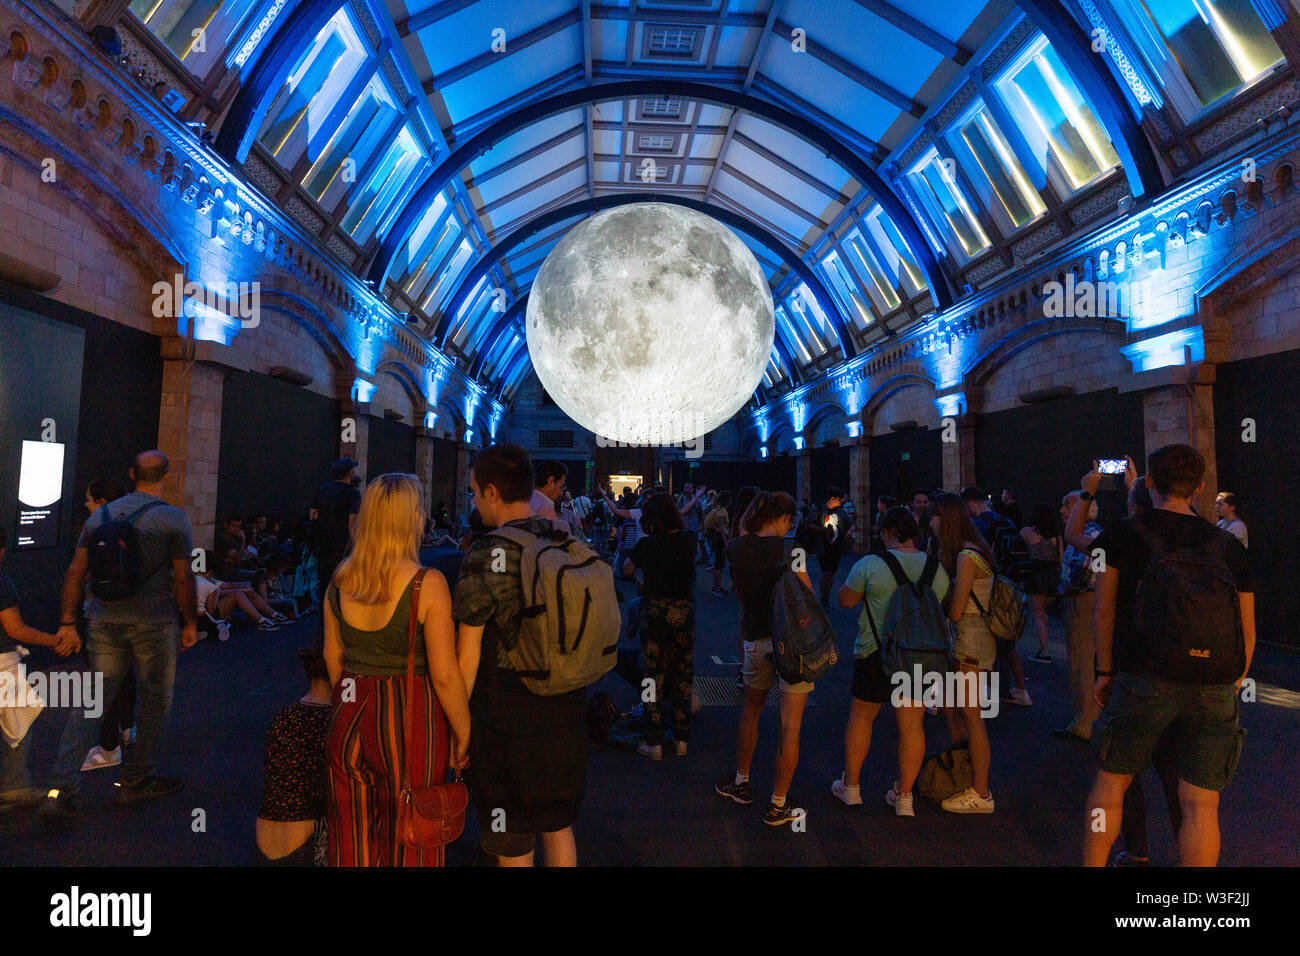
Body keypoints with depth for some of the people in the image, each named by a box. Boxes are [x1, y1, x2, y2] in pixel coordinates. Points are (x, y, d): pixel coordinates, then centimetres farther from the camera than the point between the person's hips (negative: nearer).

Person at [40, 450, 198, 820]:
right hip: (153, 623, -4)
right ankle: (137, 780, 22)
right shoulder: (174, 519, -7)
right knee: (155, 700, 11)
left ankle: (61, 788, 3)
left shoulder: (102, 514, 8)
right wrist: (190, 623, 1)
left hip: (104, 621, 5)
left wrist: (68, 622, 12)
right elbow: (183, 578, -9)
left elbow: (75, 572, 7)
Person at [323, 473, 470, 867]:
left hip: (350, 717, 6)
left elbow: (332, 654, 11)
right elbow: (445, 675, -18)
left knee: (353, 839, 20)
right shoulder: (428, 584, -18)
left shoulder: (340, 579, -1)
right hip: (411, 721, -5)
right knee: (409, 845, 12)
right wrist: (463, 735, -6)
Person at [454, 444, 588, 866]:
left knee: (514, 846, 13)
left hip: (508, 709, -5)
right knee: (558, 824, 24)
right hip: (567, 704, 6)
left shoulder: (485, 557, -18)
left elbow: (467, 659, -15)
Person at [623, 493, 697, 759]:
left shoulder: (646, 544, -11)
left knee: (653, 676, 6)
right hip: (684, 614, 3)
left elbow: (627, 570, 5)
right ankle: (681, 739, 20)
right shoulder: (688, 540, -4)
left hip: (655, 613, -3)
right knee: (683, 676, 12)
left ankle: (654, 743, 10)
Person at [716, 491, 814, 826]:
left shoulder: (736, 548, -1)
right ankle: (778, 805, 14)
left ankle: (741, 783, 37)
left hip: (756, 642, 4)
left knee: (750, 711, 26)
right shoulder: (788, 550, -13)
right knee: (790, 726, 6)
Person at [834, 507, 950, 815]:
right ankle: (904, 795, 17)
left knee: (861, 718, 13)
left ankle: (850, 786, 24)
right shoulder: (937, 569, 1)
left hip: (876, 653, -3)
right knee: (912, 725, 9)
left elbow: (845, 600, -3)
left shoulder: (870, 565, -12)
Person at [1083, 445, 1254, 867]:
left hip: (1145, 682, -2)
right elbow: (1247, 630, 11)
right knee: (1200, 805, 9)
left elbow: (1103, 612, 2)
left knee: (1110, 782, 14)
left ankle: (1092, 865, 22)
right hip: (1214, 689, 3)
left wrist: (1106, 670, 12)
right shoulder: (1229, 546, 7)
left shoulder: (1121, 535, -1)